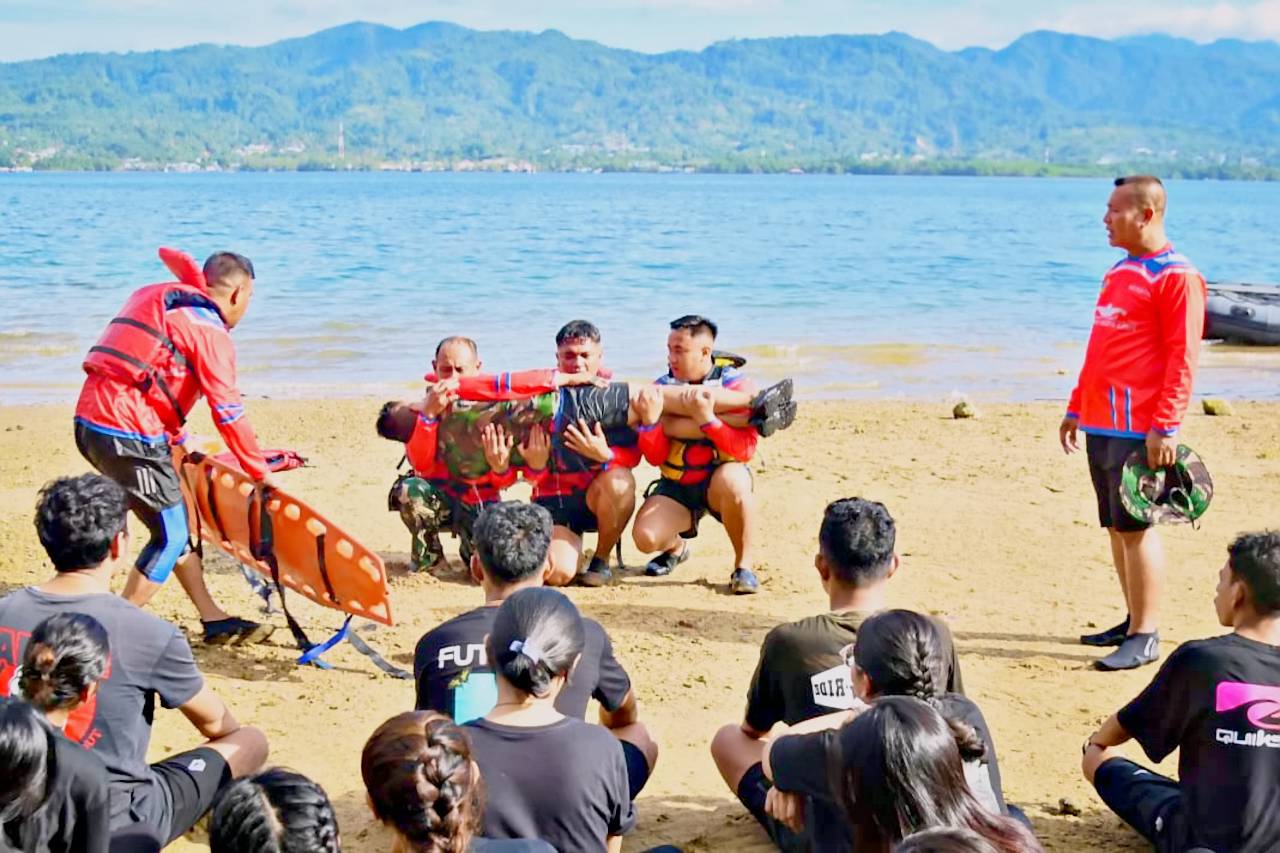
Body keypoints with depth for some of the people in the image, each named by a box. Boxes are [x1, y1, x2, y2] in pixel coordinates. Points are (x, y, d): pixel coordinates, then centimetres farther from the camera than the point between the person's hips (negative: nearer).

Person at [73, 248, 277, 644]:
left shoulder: (155, 299, 19)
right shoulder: (210, 332, -6)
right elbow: (229, 413, -8)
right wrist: (261, 473, -1)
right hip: (128, 436, -9)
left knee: (176, 521, 16)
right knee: (170, 536, 0)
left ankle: (214, 621, 22)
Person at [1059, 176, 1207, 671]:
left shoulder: (1176, 277, -10)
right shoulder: (1119, 272, 17)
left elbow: (1183, 358, -15)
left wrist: (1166, 427, -20)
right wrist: (1076, 408, 22)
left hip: (1137, 427, -8)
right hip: (1101, 422, 9)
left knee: (1135, 528, -7)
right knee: (1116, 527, 12)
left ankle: (1145, 638, -1)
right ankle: (1133, 622, 21)